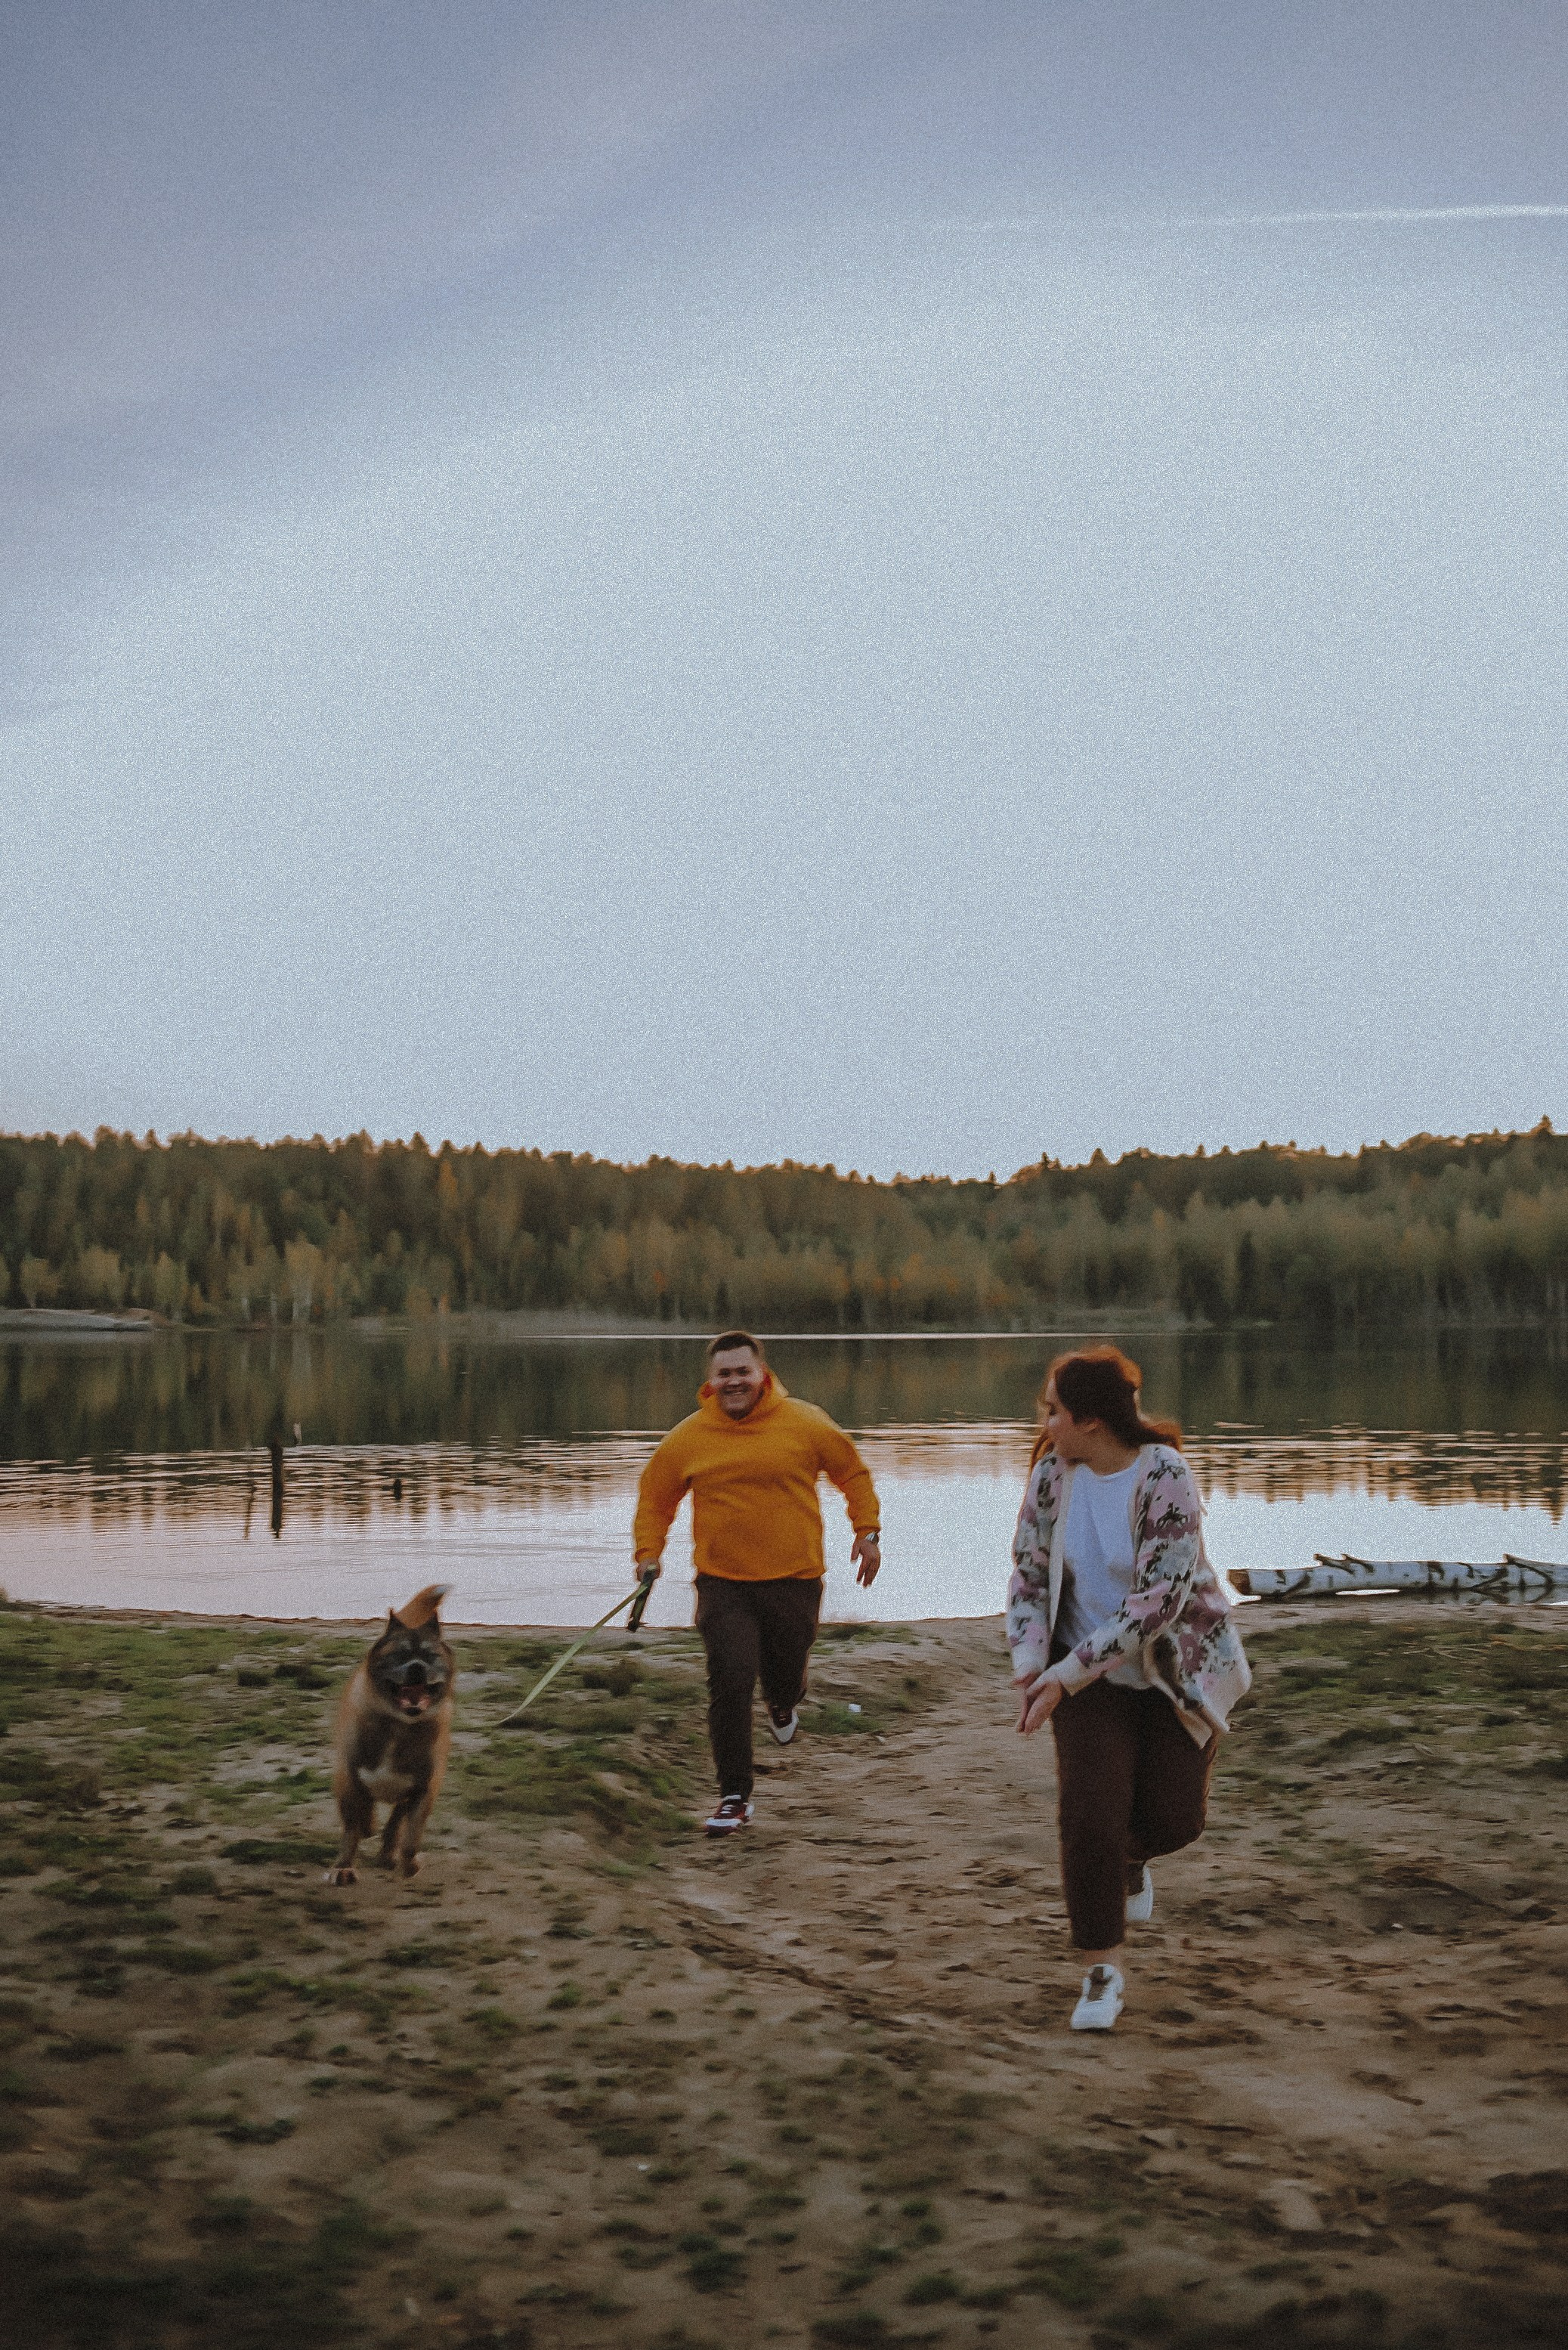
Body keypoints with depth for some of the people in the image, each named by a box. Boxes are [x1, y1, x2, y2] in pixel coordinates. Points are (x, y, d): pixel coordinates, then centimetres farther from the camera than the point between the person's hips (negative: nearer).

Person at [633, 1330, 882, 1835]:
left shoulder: (805, 1424, -4)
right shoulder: (688, 1438, -3)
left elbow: (853, 1473, 10)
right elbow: (654, 1498, 11)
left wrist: (867, 1532, 5)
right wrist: (648, 1554, 0)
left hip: (794, 1580, 1)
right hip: (722, 1583, 0)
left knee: (785, 1675, 13)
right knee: (730, 1684, -13)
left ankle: (783, 1701, 54)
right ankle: (734, 1798, -1)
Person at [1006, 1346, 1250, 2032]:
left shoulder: (1165, 1480, -24)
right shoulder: (1052, 1472, -9)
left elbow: (1157, 1601, -28)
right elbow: (1028, 1571, 0)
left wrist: (1065, 1676, -27)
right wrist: (1030, 1665, -15)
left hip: (1178, 1666, -2)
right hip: (1091, 1673, 2)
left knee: (1174, 1818, 1)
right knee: (1089, 1813, -10)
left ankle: (1128, 1854, 38)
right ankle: (1102, 1969, 6)